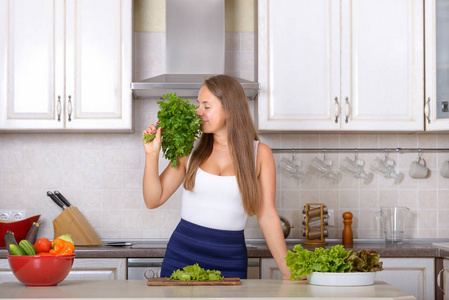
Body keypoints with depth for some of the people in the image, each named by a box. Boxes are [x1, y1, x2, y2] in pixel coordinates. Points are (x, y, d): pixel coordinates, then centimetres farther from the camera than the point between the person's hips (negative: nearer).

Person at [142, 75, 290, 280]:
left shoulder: (259, 154, -1)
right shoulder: (191, 150, 3)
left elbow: (267, 216, 0)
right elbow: (154, 200, 4)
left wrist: (288, 272, -4)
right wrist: (152, 154, -7)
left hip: (230, 260, -1)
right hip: (182, 255, 1)